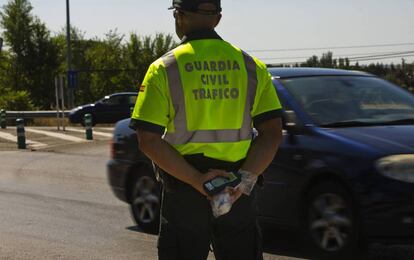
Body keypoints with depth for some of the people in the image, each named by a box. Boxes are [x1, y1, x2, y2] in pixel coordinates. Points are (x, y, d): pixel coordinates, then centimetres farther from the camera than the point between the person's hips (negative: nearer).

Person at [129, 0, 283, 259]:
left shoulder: (165, 68, -4)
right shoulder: (251, 66, 4)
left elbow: (149, 141, -12)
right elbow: (273, 132, -3)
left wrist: (196, 180, -15)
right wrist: (246, 178, -10)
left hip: (184, 191, -2)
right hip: (238, 193, 2)